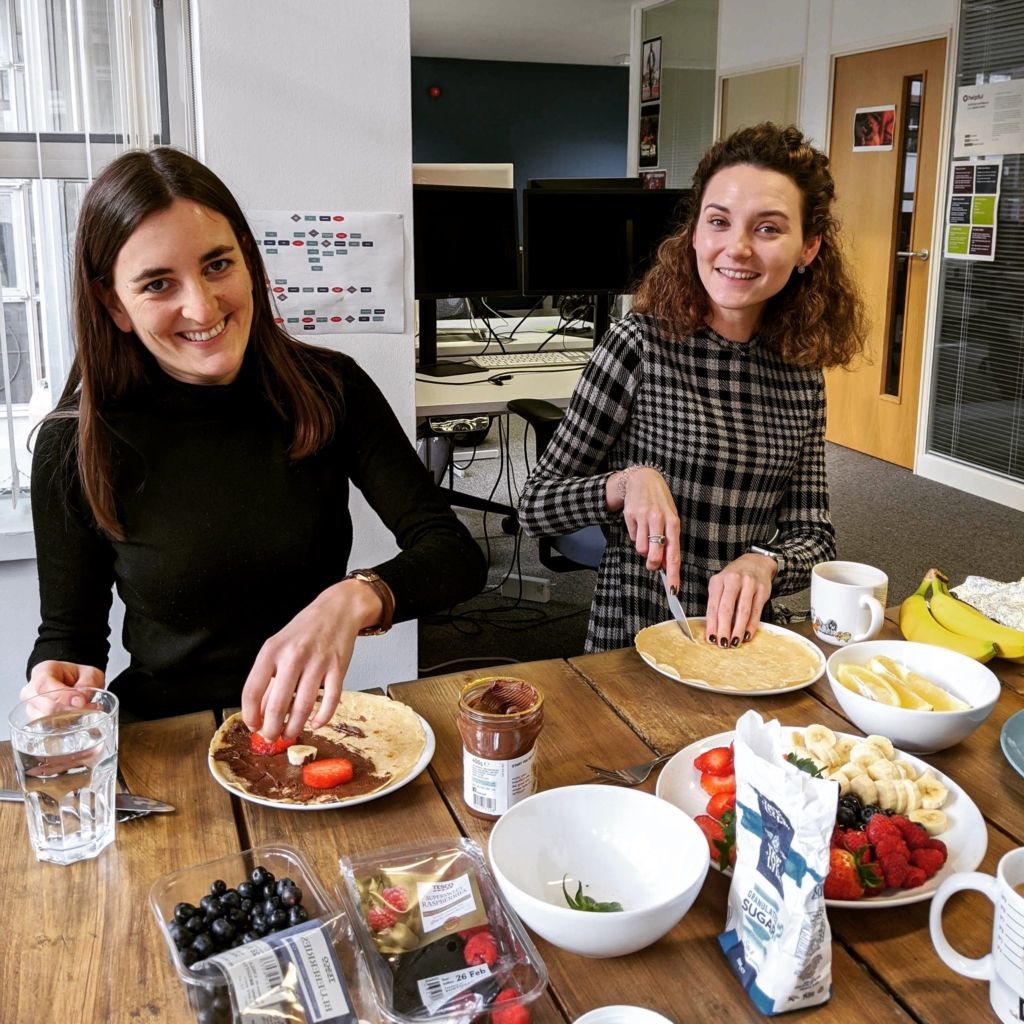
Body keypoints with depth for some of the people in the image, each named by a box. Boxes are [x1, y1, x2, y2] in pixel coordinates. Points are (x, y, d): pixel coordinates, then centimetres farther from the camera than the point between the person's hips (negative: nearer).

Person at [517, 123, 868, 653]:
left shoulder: (800, 373, 3)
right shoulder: (641, 344, -10)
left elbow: (813, 535, 6)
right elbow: (535, 504, -5)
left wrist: (762, 562, -15)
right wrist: (628, 482, -23)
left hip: (745, 636, 4)